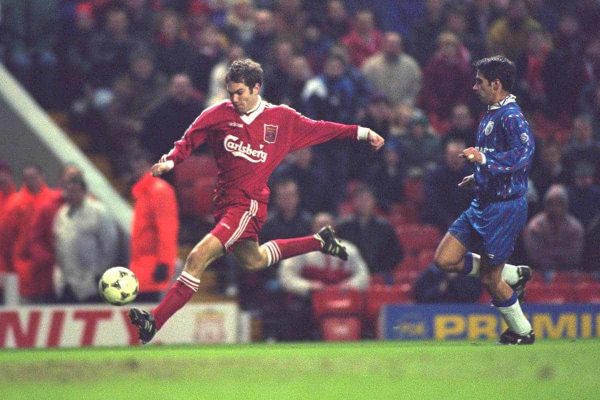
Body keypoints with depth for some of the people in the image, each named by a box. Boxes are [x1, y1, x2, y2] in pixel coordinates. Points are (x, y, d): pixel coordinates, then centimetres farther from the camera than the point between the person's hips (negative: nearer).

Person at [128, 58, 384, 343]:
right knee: (253, 260, 23)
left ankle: (154, 321, -19)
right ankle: (319, 241, 42)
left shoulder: (282, 119, -1)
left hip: (248, 204, -5)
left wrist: (361, 133, 13)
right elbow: (189, 140, 9)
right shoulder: (219, 115, 1)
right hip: (225, 201, 5)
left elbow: (318, 129, 12)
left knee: (198, 257, -19)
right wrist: (171, 160, -10)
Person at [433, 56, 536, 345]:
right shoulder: (491, 114, 13)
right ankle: (513, 275, 17)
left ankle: (523, 332, 20)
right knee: (445, 259, 2)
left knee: (490, 278, -2)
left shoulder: (510, 116, -17)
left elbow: (524, 153, -34)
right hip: (482, 202, 9)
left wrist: (485, 159, -43)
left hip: (505, 207, -9)